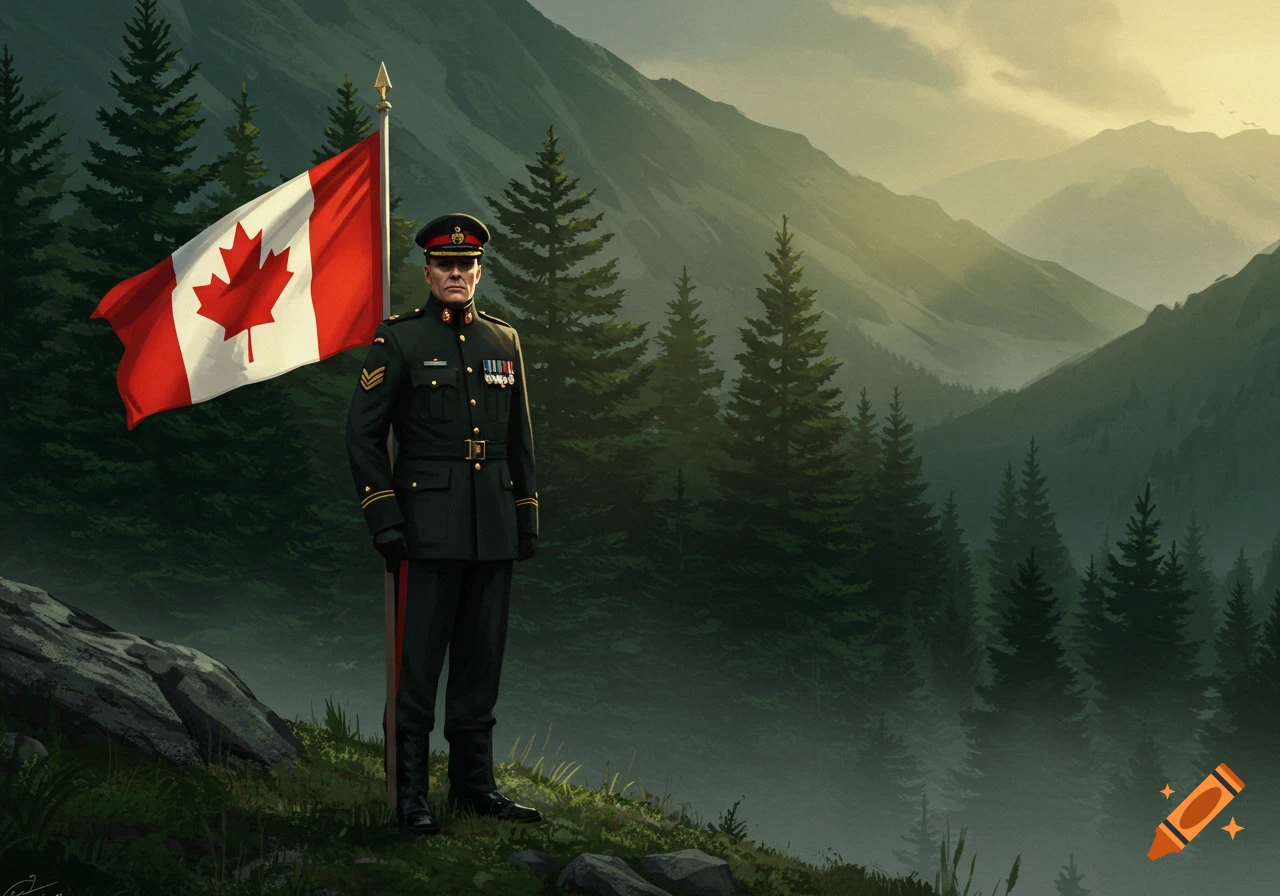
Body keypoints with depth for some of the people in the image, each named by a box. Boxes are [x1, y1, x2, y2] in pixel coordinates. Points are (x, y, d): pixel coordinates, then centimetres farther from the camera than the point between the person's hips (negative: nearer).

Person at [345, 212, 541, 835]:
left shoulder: (504, 341, 13)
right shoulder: (398, 340, -2)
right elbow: (363, 433, -4)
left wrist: (527, 519, 13)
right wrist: (384, 519, -10)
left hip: (493, 529, 5)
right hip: (429, 526, -5)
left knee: (482, 659, 10)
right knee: (418, 663, -3)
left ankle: (475, 785, 19)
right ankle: (410, 794, 3)